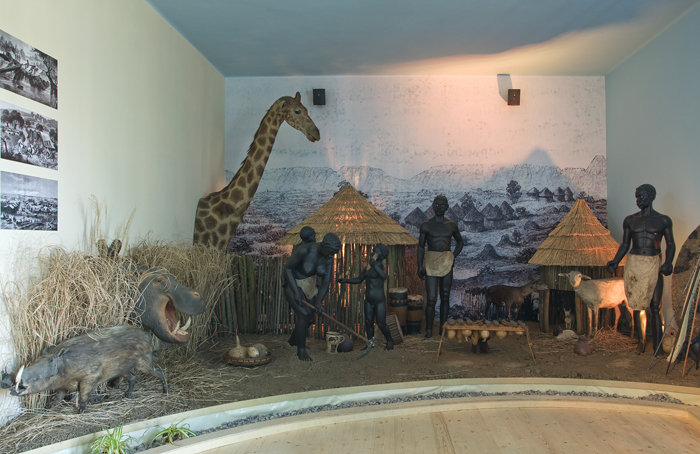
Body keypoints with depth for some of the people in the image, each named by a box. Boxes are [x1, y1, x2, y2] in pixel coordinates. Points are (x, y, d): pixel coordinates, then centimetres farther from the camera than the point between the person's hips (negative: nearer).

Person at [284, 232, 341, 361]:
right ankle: (301, 350, -3)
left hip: (309, 286, 7)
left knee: (308, 318, 12)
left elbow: (326, 281, -8)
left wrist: (319, 301, -19)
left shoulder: (328, 257, -12)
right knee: (304, 314, -19)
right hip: (293, 284, -7)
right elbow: (287, 268, -21)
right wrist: (296, 292, -24)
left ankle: (292, 342, 38)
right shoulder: (305, 250, -30)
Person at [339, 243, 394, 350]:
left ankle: (389, 341, 21)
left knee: (381, 324, -2)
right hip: (368, 301, 7)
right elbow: (359, 279, 18)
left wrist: (374, 265, -45)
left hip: (379, 301, -6)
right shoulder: (368, 267, 8)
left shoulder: (380, 266, -14)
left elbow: (384, 276, -37)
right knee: (368, 322, 10)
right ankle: (370, 342, 26)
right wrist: (345, 280, 6)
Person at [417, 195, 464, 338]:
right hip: (431, 263, -3)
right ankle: (429, 329, 5)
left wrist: (453, 256, 8)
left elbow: (460, 242, 22)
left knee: (445, 297, 7)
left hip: (446, 263, 3)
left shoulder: (451, 226, 7)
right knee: (431, 298, -6)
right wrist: (420, 266, -5)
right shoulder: (426, 225, 0)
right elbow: (421, 247, 2)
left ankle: (443, 327, 17)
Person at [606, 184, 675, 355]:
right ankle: (640, 341, 21)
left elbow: (670, 244, 6)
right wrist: (615, 262, -1)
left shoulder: (663, 220, 2)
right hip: (634, 264, 2)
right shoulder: (630, 220, 8)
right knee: (636, 306, 7)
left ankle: (657, 347, 0)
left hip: (654, 265, -2)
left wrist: (668, 262, -10)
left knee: (655, 308, -4)